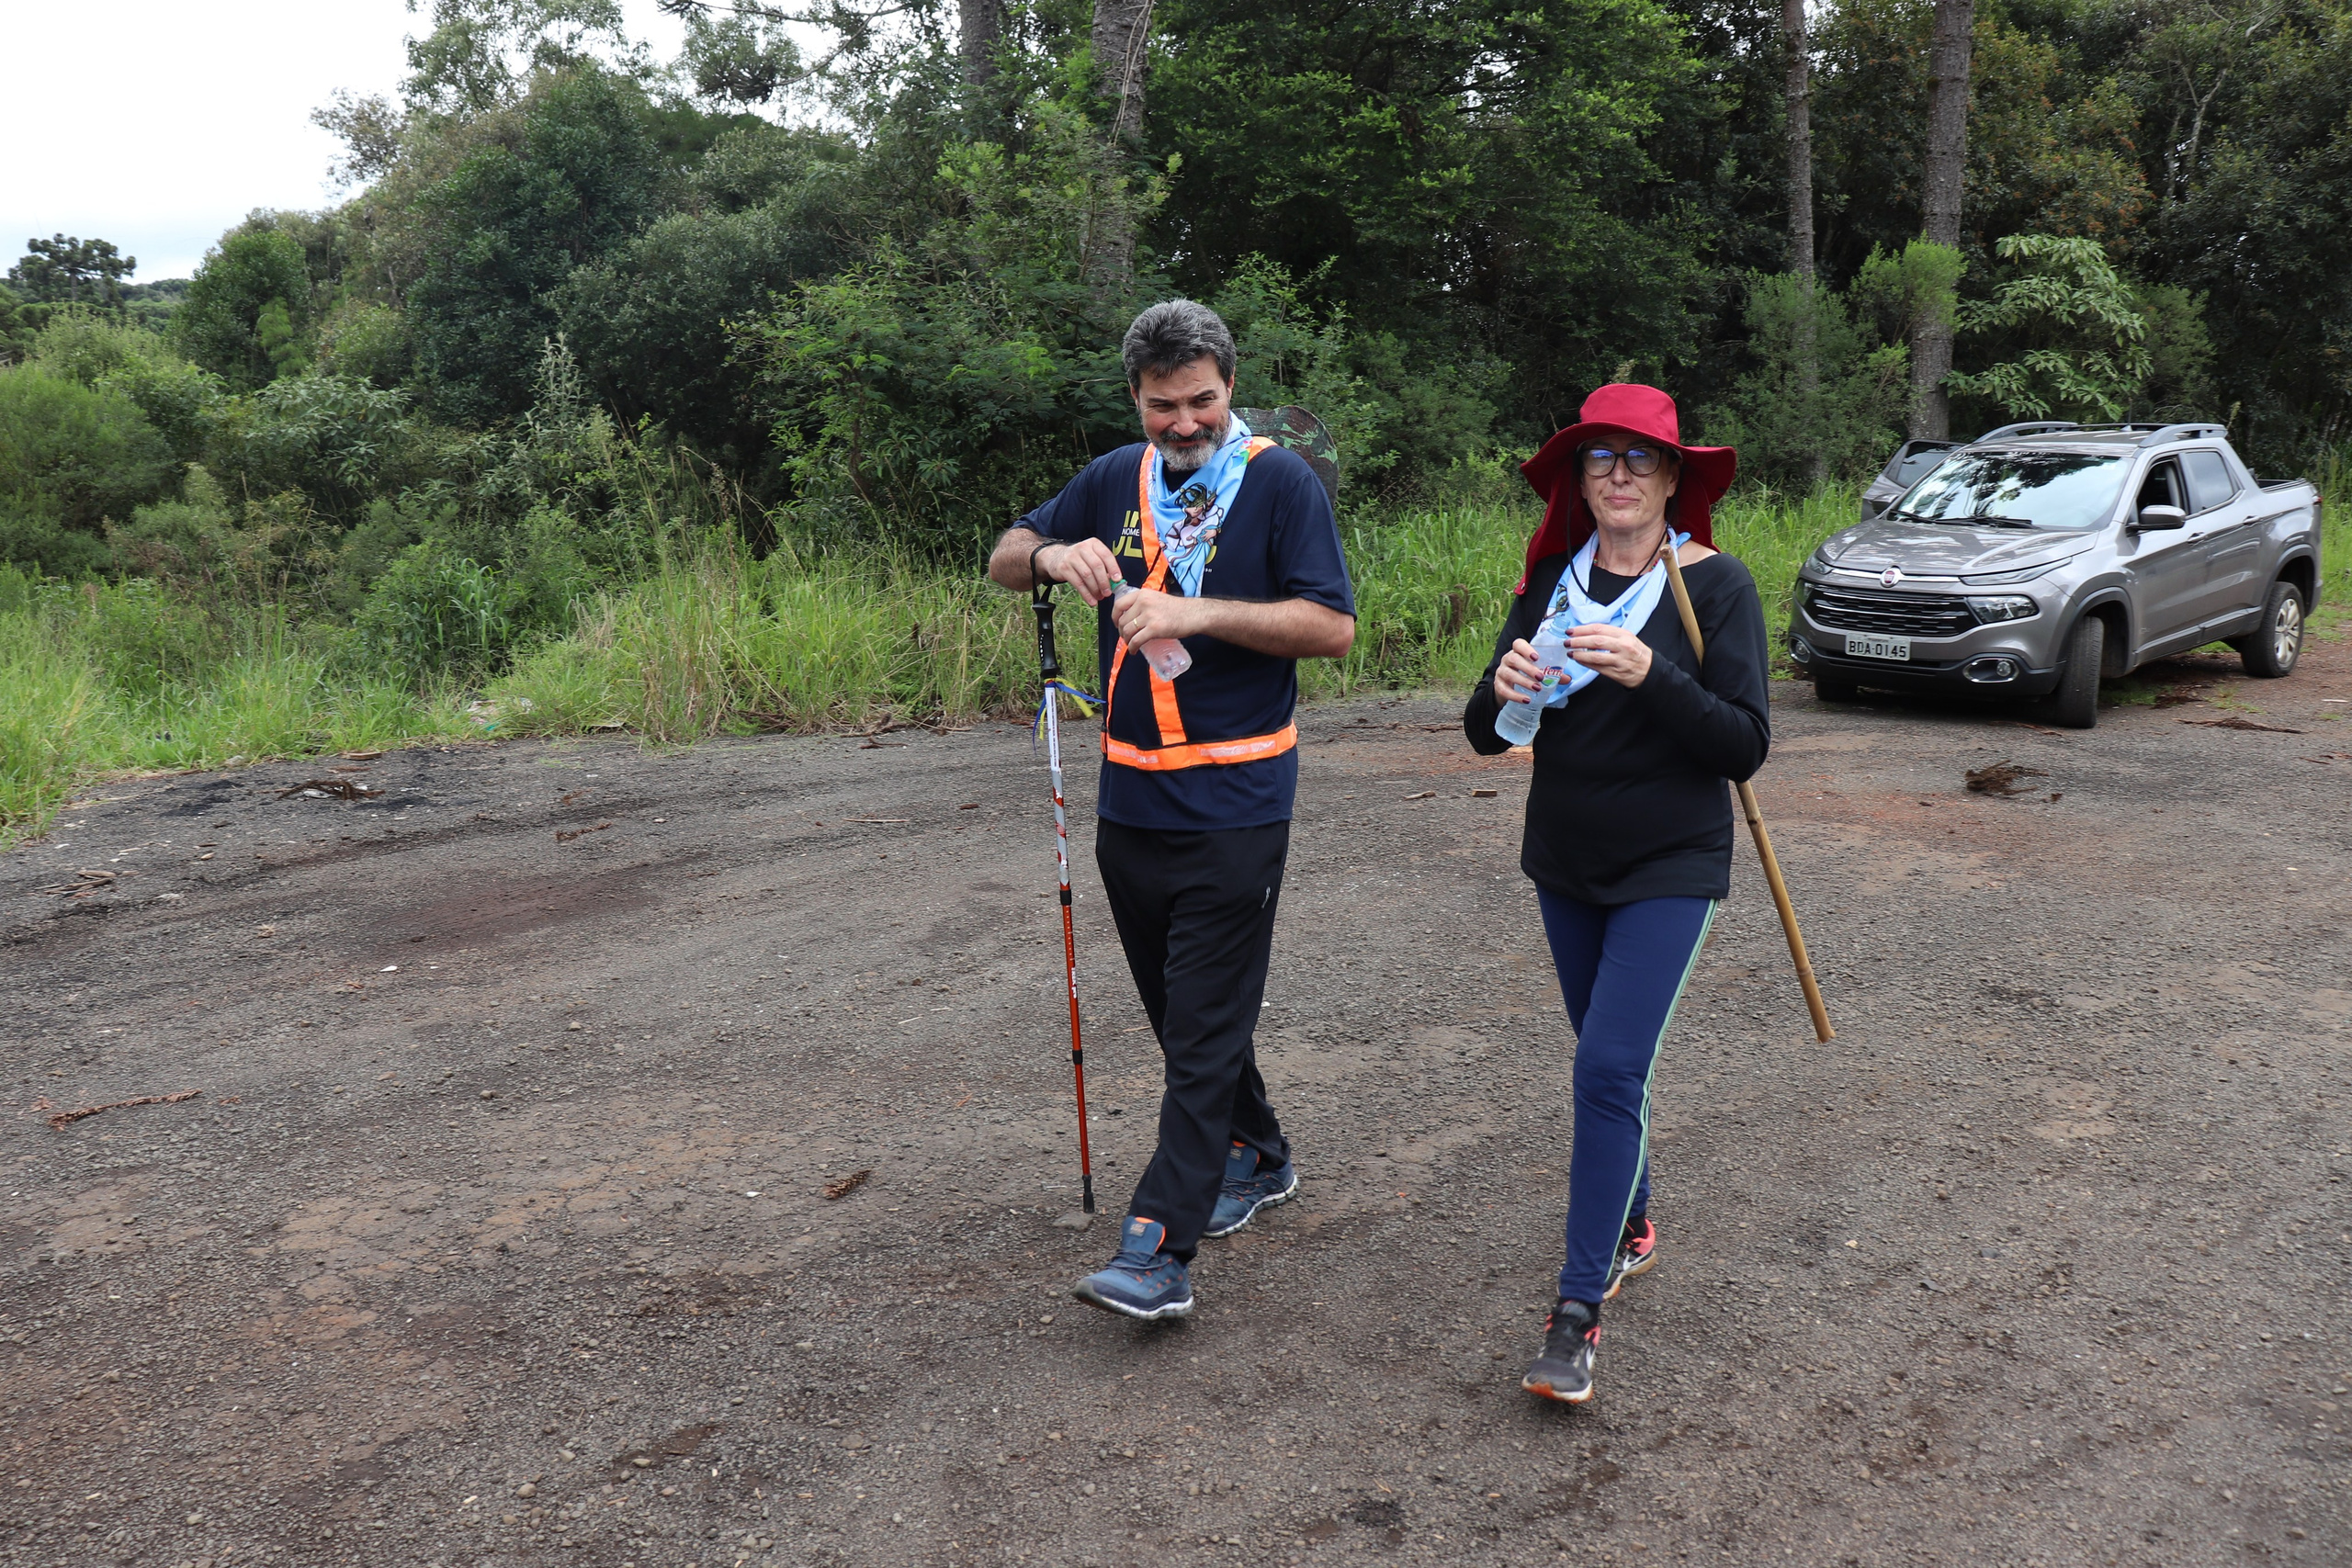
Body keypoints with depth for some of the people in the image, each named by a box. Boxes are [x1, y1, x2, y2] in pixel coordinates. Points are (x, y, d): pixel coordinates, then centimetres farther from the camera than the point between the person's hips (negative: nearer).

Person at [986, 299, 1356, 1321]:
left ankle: (1161, 1251, -6)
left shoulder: (1281, 482, -5)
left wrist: (1196, 612, -22)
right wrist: (1051, 555, -9)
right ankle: (1257, 1157, 37)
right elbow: (1002, 561, 14)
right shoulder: (1116, 480, 11)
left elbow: (1332, 626, -13)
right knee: (1181, 1008, 17)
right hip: (1130, 799, 6)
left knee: (1205, 1024, -6)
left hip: (1235, 804, -6)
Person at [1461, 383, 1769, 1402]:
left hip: (1669, 868, -5)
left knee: (1610, 1069, -12)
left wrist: (1651, 677, -30)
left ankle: (1577, 1313, -5)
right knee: (1607, 1059, 18)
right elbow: (1485, 737, -1)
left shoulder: (1714, 585, -10)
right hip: (1565, 863, 5)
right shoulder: (1552, 582, 2)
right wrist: (1503, 692, -24)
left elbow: (1746, 745, -17)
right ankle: (1631, 1223, 40)